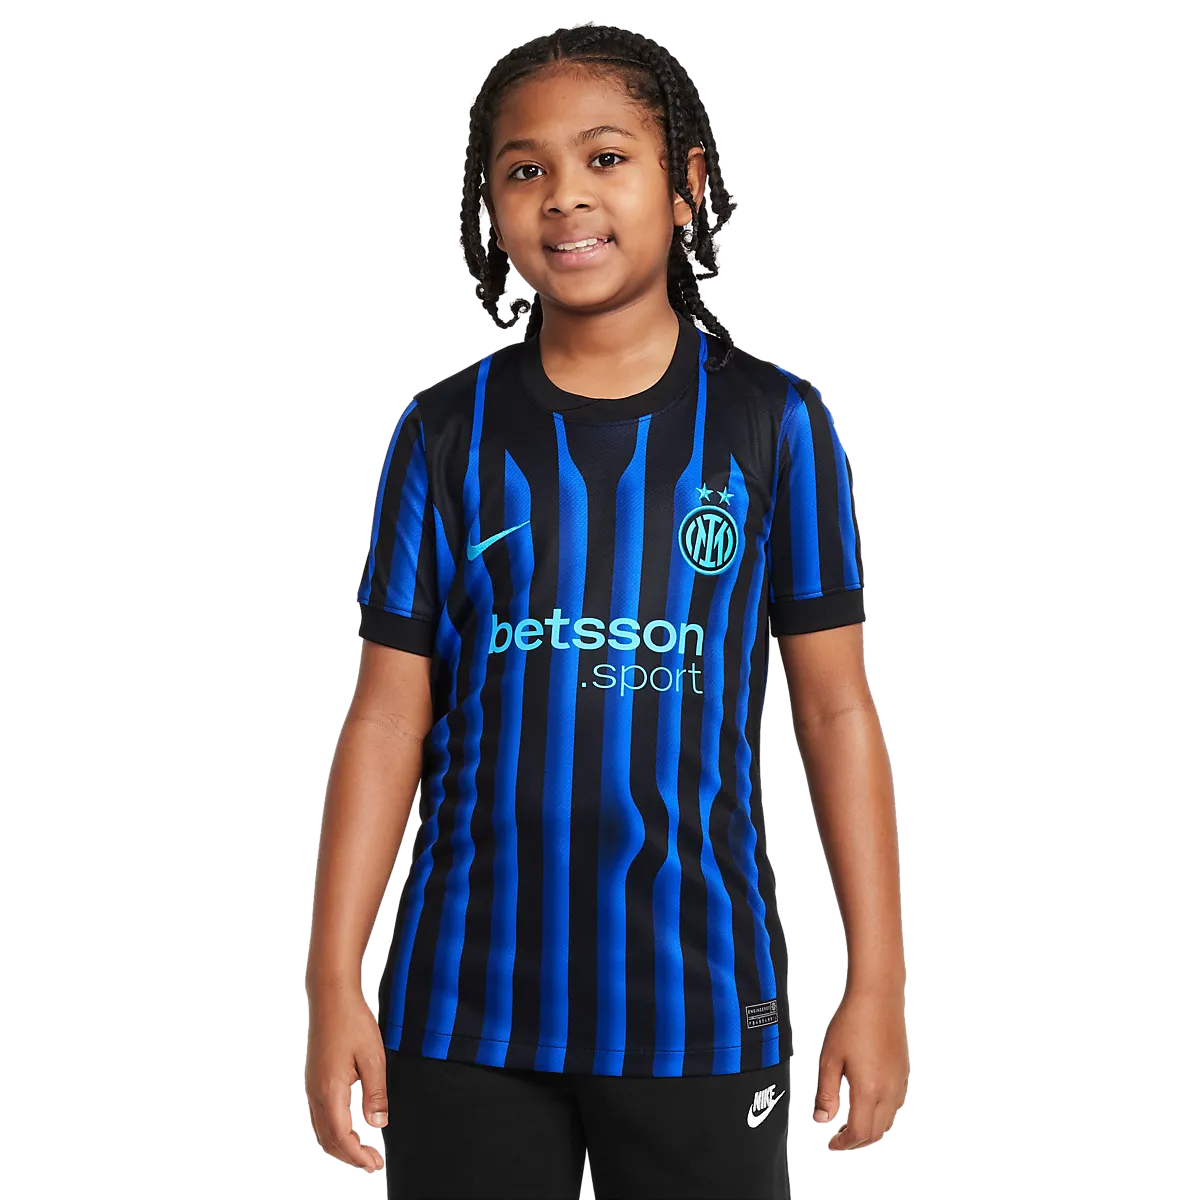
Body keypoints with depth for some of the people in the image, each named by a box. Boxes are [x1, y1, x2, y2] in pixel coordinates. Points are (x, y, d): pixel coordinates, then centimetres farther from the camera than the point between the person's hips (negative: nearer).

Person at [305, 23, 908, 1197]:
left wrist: (877, 981, -2)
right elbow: (389, 718, 3)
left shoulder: (774, 424, -1)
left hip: (698, 1002, -1)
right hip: (466, 1004, 1)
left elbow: (835, 709, 1)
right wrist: (334, 981, -2)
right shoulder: (446, 433, 2)